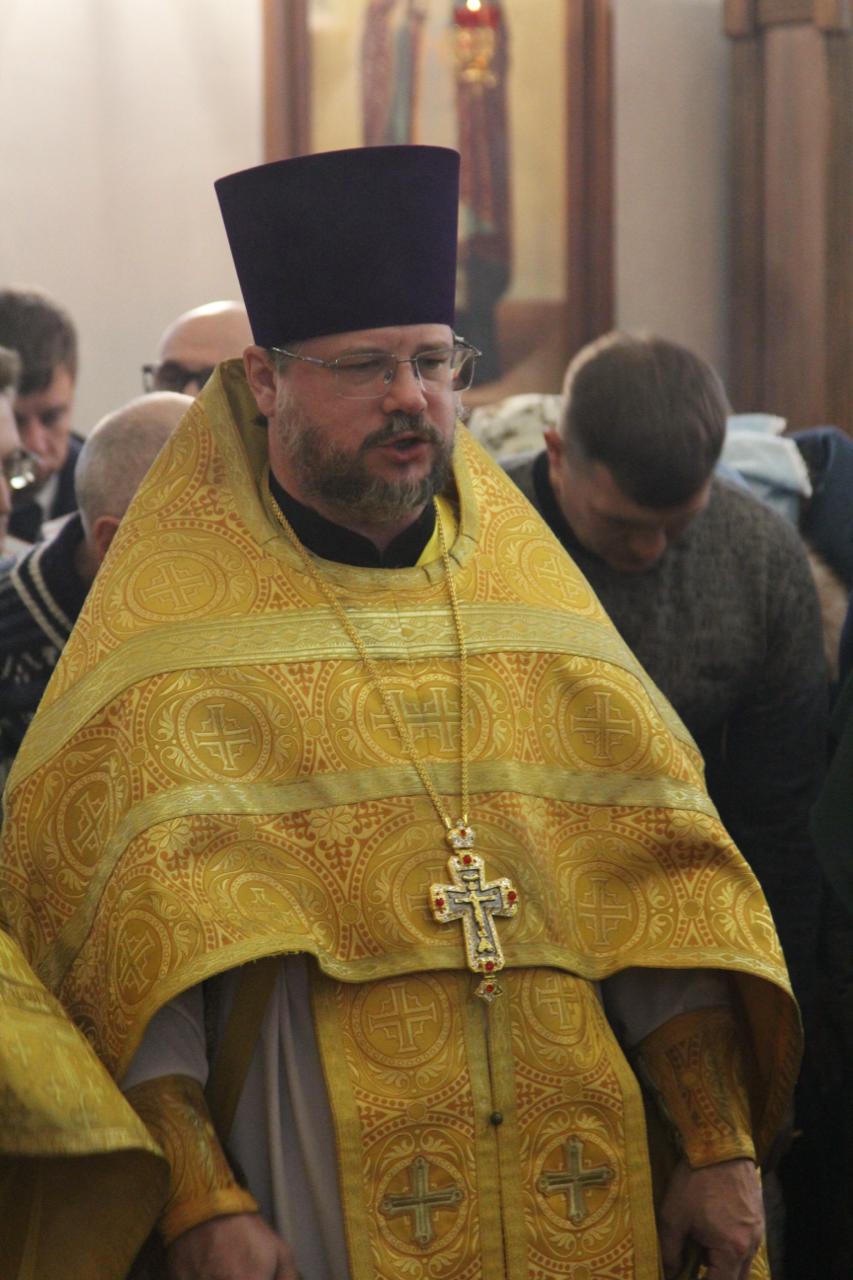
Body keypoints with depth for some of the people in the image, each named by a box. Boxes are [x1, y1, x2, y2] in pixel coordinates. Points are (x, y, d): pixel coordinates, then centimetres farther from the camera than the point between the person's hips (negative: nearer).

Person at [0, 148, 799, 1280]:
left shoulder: (531, 591, 9)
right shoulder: (172, 624, -3)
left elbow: (658, 873, 6)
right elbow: (127, 927, -12)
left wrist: (721, 1146, -2)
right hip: (317, 1182, -4)